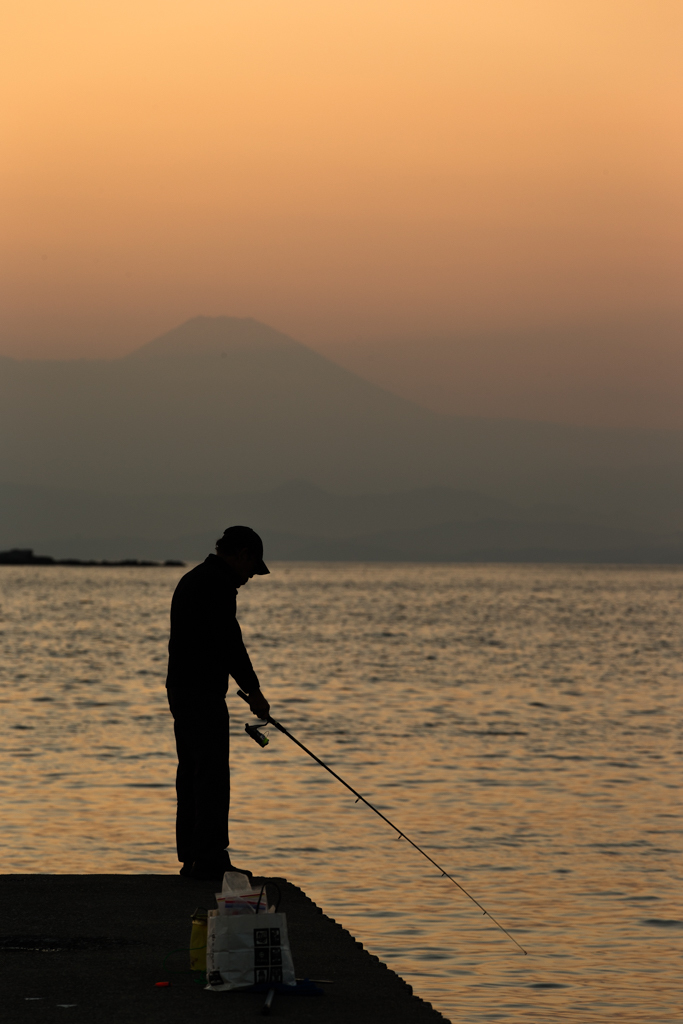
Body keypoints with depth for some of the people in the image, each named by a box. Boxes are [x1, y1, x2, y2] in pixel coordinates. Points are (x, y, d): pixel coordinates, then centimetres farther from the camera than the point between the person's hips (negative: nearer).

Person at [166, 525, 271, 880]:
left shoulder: (192, 579, 20)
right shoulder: (218, 584, -13)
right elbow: (230, 642, -18)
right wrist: (253, 690, -11)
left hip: (180, 688, 10)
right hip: (203, 692, -10)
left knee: (192, 772, 12)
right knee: (212, 774, -9)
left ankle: (191, 858, 14)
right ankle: (210, 860, -11)